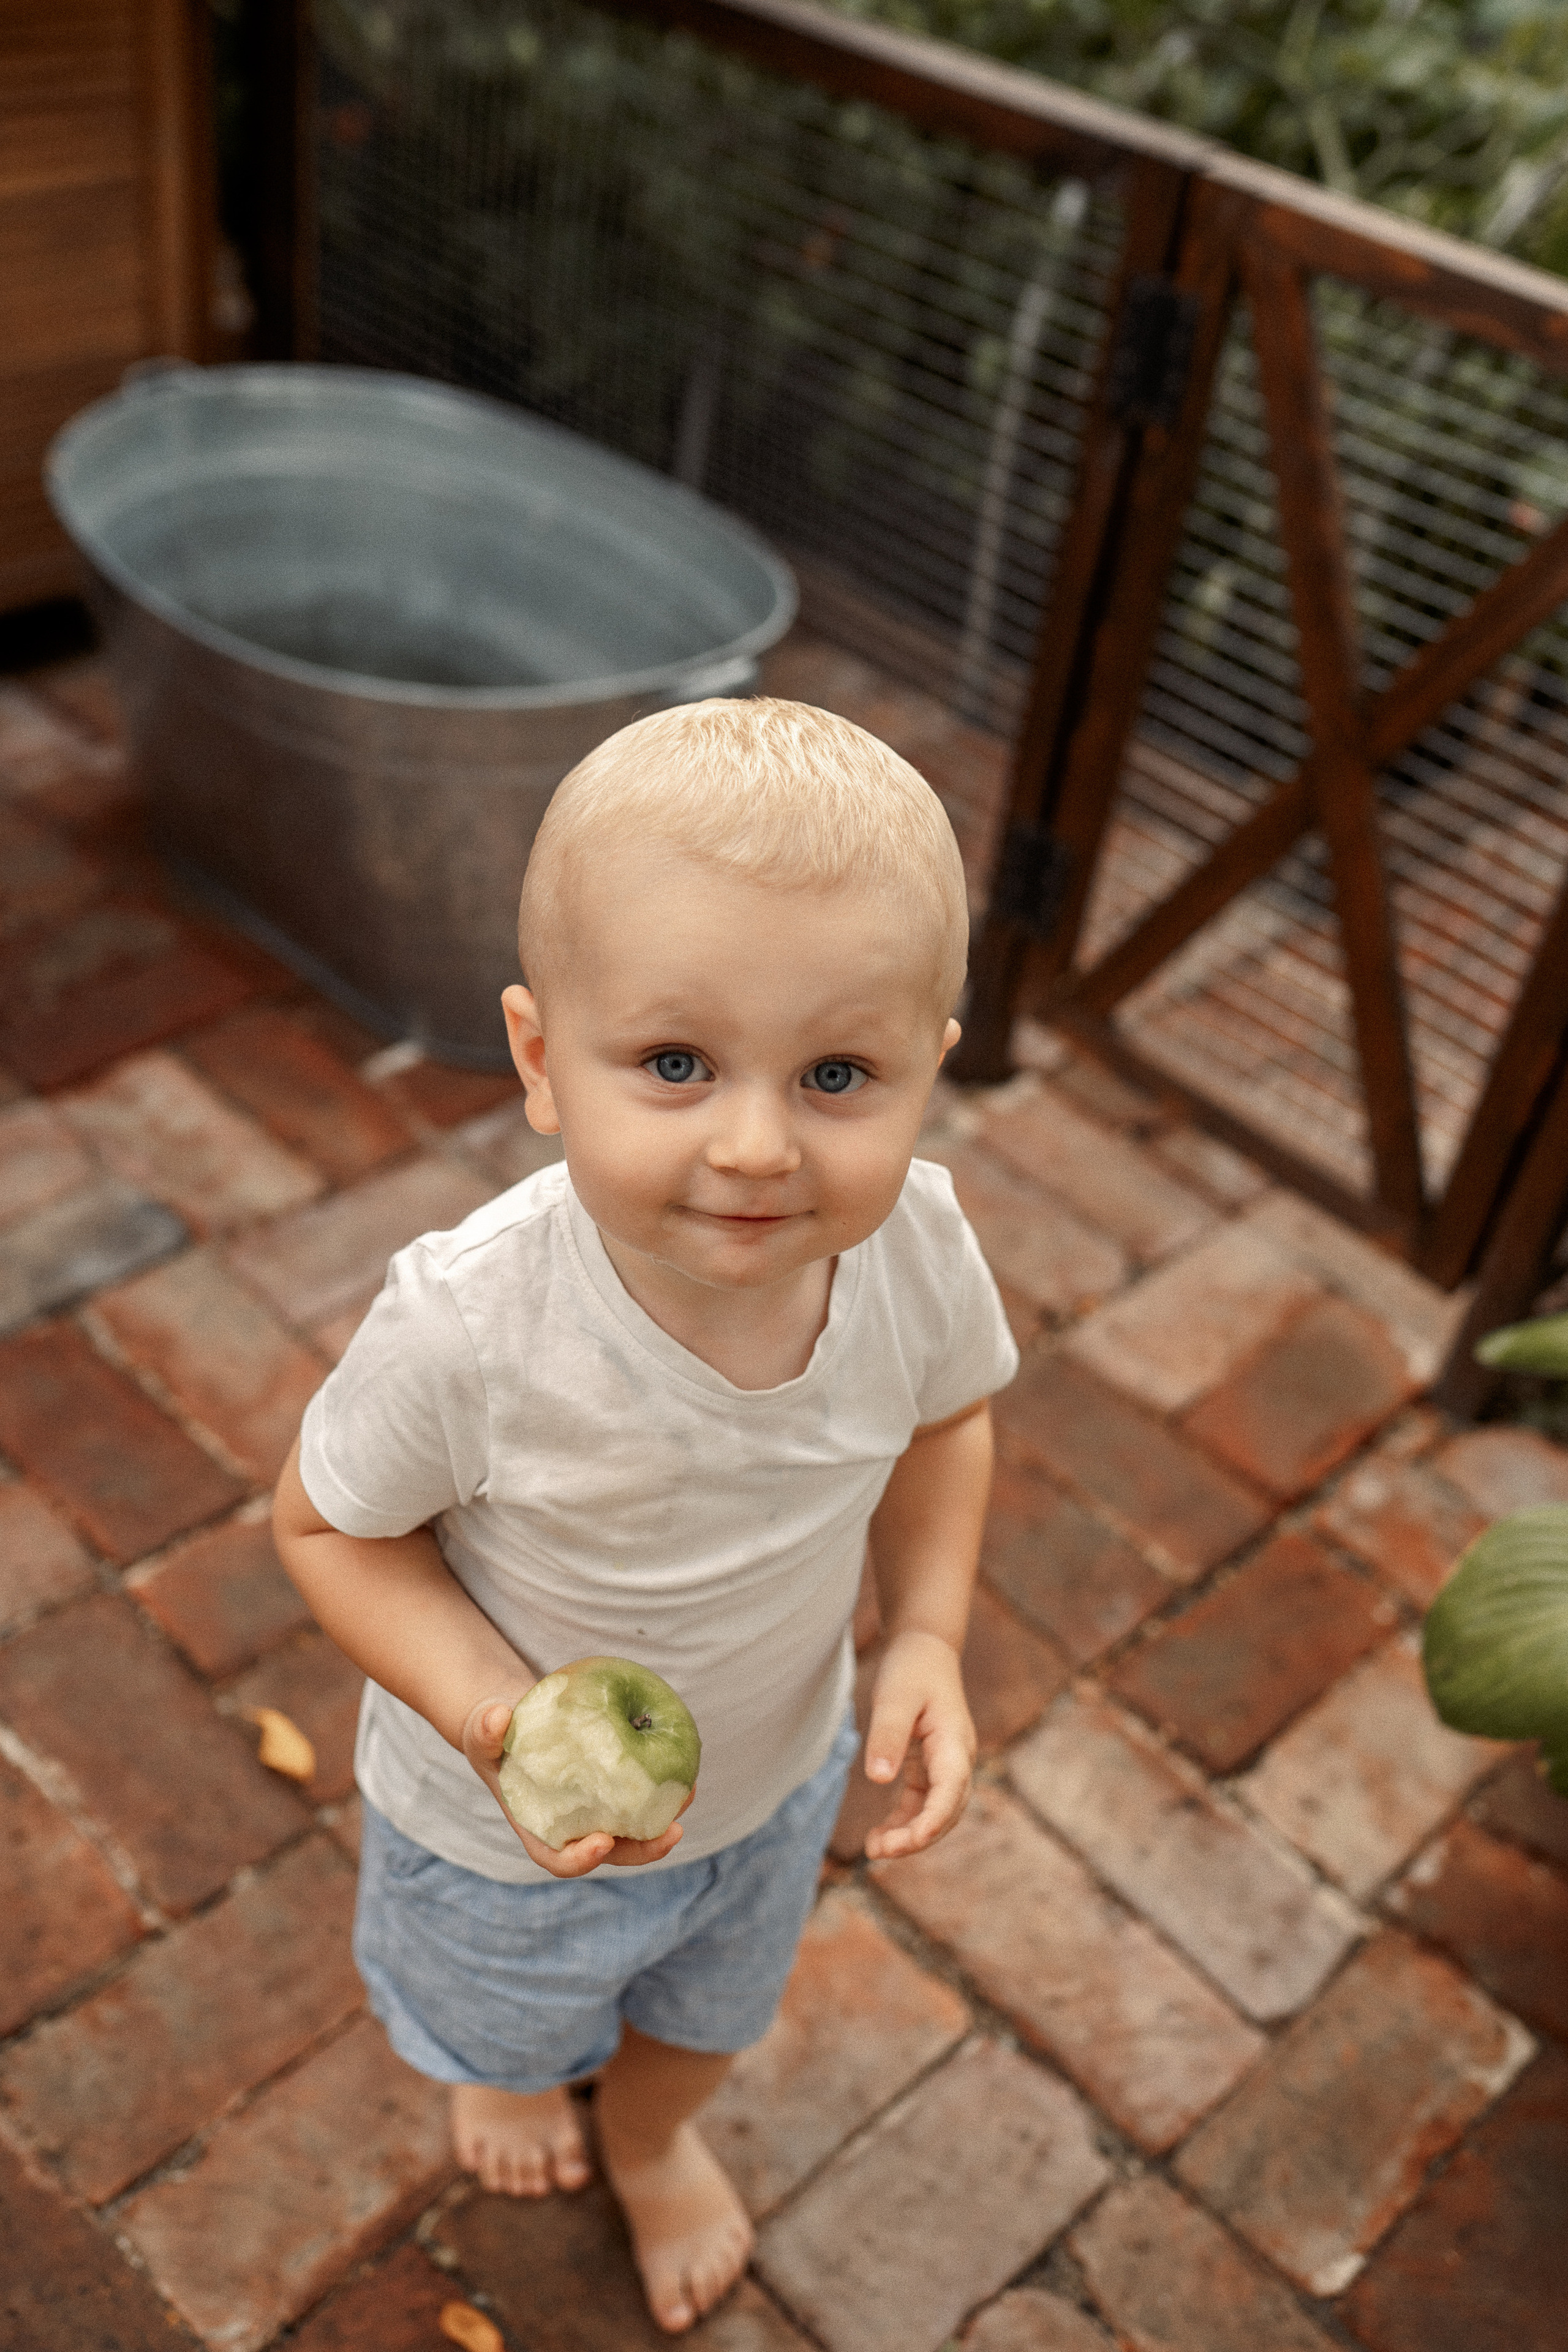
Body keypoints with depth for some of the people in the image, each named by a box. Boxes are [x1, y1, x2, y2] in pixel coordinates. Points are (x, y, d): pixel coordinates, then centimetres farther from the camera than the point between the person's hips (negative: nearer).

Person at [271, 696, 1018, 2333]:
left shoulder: (916, 1244, -31)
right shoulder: (465, 1325, -42)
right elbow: (329, 1523, -23)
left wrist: (928, 1639, -19)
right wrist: (490, 1708, -36)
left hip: (777, 1778, 3)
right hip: (507, 1826, -2)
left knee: (707, 2014, 36)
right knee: (503, 2013, 35)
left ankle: (651, 2141, 73)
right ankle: (504, 2066, 74)